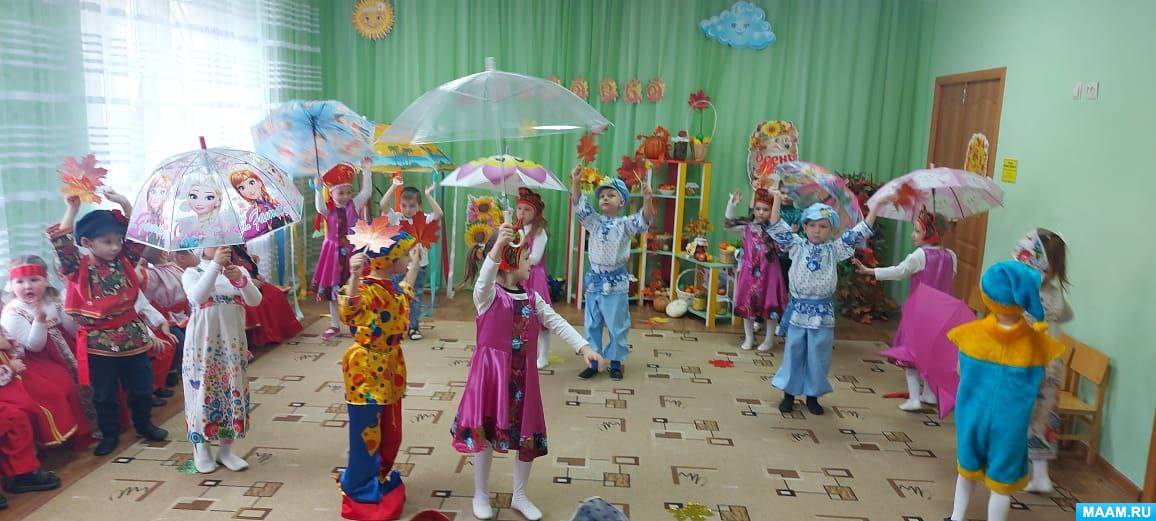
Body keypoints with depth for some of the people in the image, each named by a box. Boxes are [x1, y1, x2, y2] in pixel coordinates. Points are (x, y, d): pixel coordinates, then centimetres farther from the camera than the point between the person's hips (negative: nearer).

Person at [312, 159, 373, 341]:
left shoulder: (354, 204, -2)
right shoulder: (328, 209, -4)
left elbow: (366, 192, -13)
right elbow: (320, 207, -27)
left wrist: (366, 171, -20)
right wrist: (318, 189, -39)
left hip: (352, 250, -1)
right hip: (334, 252, 1)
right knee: (332, 289, 10)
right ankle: (334, 325, 22)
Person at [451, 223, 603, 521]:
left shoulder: (532, 297, 5)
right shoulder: (488, 294, -12)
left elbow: (557, 323, 2)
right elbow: (484, 281, -36)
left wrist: (584, 348, -11)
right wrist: (497, 246, -53)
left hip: (523, 374, 5)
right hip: (491, 372, -5)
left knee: (528, 434, 11)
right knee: (485, 431, 5)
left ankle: (519, 496, 31)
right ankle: (480, 495, 27)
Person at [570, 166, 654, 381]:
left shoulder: (625, 224, -4)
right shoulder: (594, 222, 5)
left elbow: (644, 220, -21)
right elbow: (579, 206, -7)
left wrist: (647, 200, -39)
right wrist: (575, 183, -21)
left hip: (615, 282, -3)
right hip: (594, 280, 3)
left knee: (617, 325, 7)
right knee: (592, 325, 10)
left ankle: (616, 363, 21)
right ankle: (593, 362, 21)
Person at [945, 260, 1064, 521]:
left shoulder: (971, 333, -14)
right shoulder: (1037, 342, -15)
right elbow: (1038, 386, -4)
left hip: (972, 417, 2)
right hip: (1009, 423, -2)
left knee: (967, 469, 25)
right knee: (1001, 484, 14)